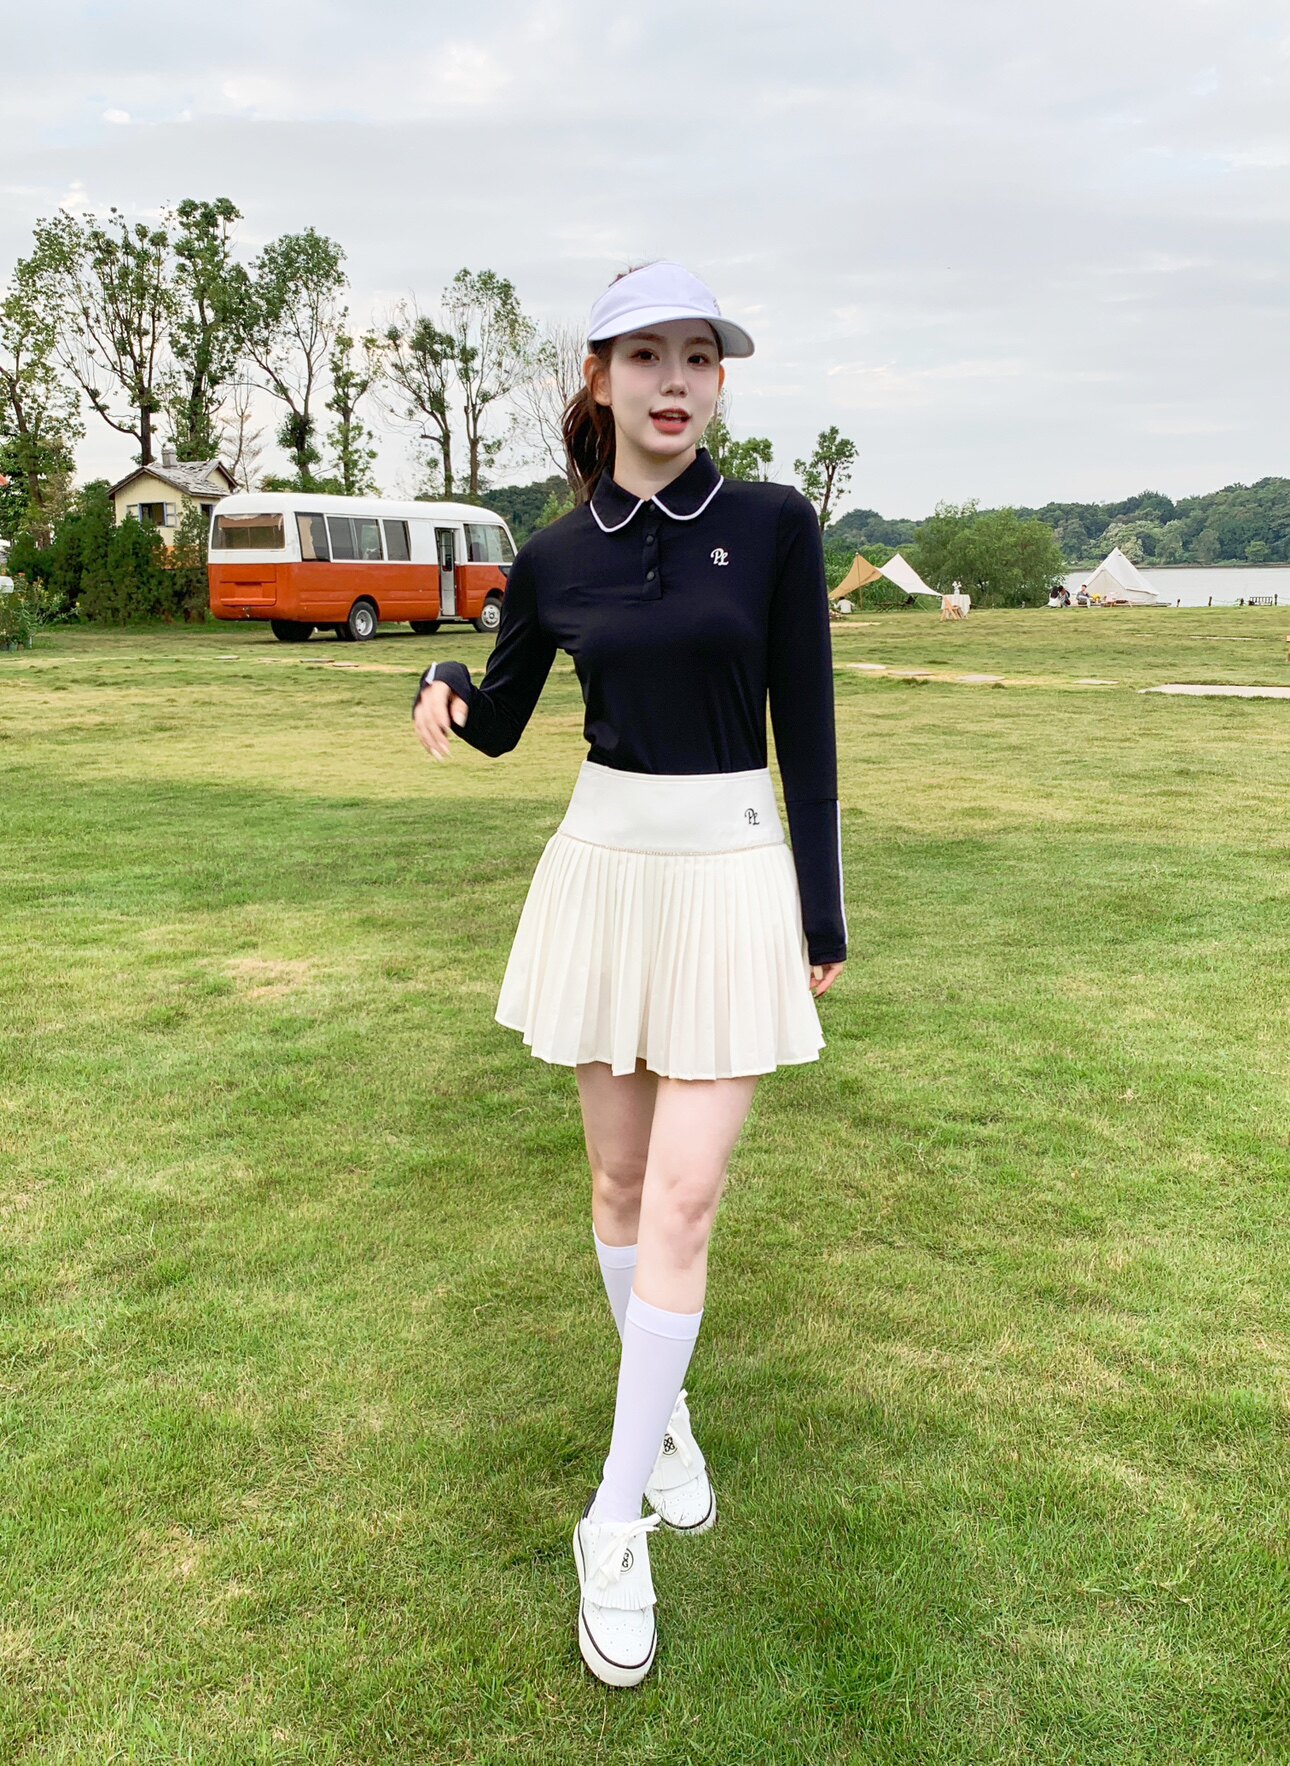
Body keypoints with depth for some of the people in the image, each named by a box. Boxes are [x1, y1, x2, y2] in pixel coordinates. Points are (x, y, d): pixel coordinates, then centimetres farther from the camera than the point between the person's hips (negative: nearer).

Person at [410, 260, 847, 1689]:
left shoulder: (773, 524, -3)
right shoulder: (553, 559, 3)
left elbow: (806, 732, -2)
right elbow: (500, 725, 14)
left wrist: (823, 917, -2)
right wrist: (448, 700, -10)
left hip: (733, 882, -2)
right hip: (601, 868, 3)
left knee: (686, 1196, -4)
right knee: (620, 1174, 12)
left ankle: (614, 1526, 10)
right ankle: (664, 1417, 36)